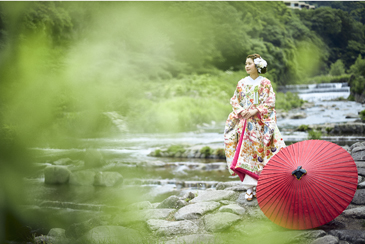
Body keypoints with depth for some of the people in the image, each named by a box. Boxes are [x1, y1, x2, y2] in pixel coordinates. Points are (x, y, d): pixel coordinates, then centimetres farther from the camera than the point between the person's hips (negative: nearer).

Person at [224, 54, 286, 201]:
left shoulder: (265, 83, 2)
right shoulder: (242, 83, 12)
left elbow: (270, 102, -4)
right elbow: (234, 101, 11)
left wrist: (255, 111, -15)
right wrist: (241, 111, -8)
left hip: (261, 123, -3)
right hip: (244, 123, 3)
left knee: (259, 151, -5)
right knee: (246, 151, -3)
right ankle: (250, 187, 0)